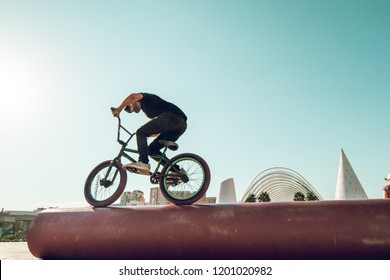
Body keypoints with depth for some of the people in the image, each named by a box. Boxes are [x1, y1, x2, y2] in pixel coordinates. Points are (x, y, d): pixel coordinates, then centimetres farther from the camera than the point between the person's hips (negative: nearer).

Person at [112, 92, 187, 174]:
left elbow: (133, 96, -8)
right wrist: (144, 135, 39)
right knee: (152, 149, 10)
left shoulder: (145, 99, 16)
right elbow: (159, 130, 38)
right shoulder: (148, 109, 38)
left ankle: (143, 163, -25)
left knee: (141, 132, -8)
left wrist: (118, 109, 0)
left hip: (172, 116, -9)